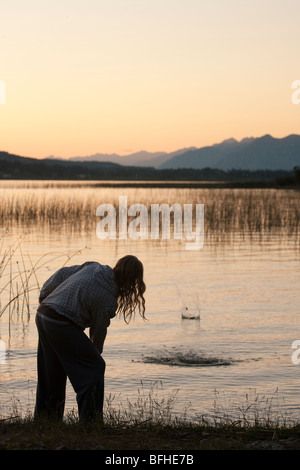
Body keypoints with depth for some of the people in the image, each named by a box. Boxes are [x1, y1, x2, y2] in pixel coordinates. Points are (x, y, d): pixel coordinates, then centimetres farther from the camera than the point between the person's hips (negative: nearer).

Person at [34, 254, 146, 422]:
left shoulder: (93, 267, 7)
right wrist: (95, 353, 18)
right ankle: (90, 421, -1)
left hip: (42, 314, 9)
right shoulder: (108, 300, -11)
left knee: (52, 373, 20)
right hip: (61, 324, -9)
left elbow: (62, 274, 15)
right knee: (94, 366, 0)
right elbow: (99, 331, 0)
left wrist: (44, 295, 27)